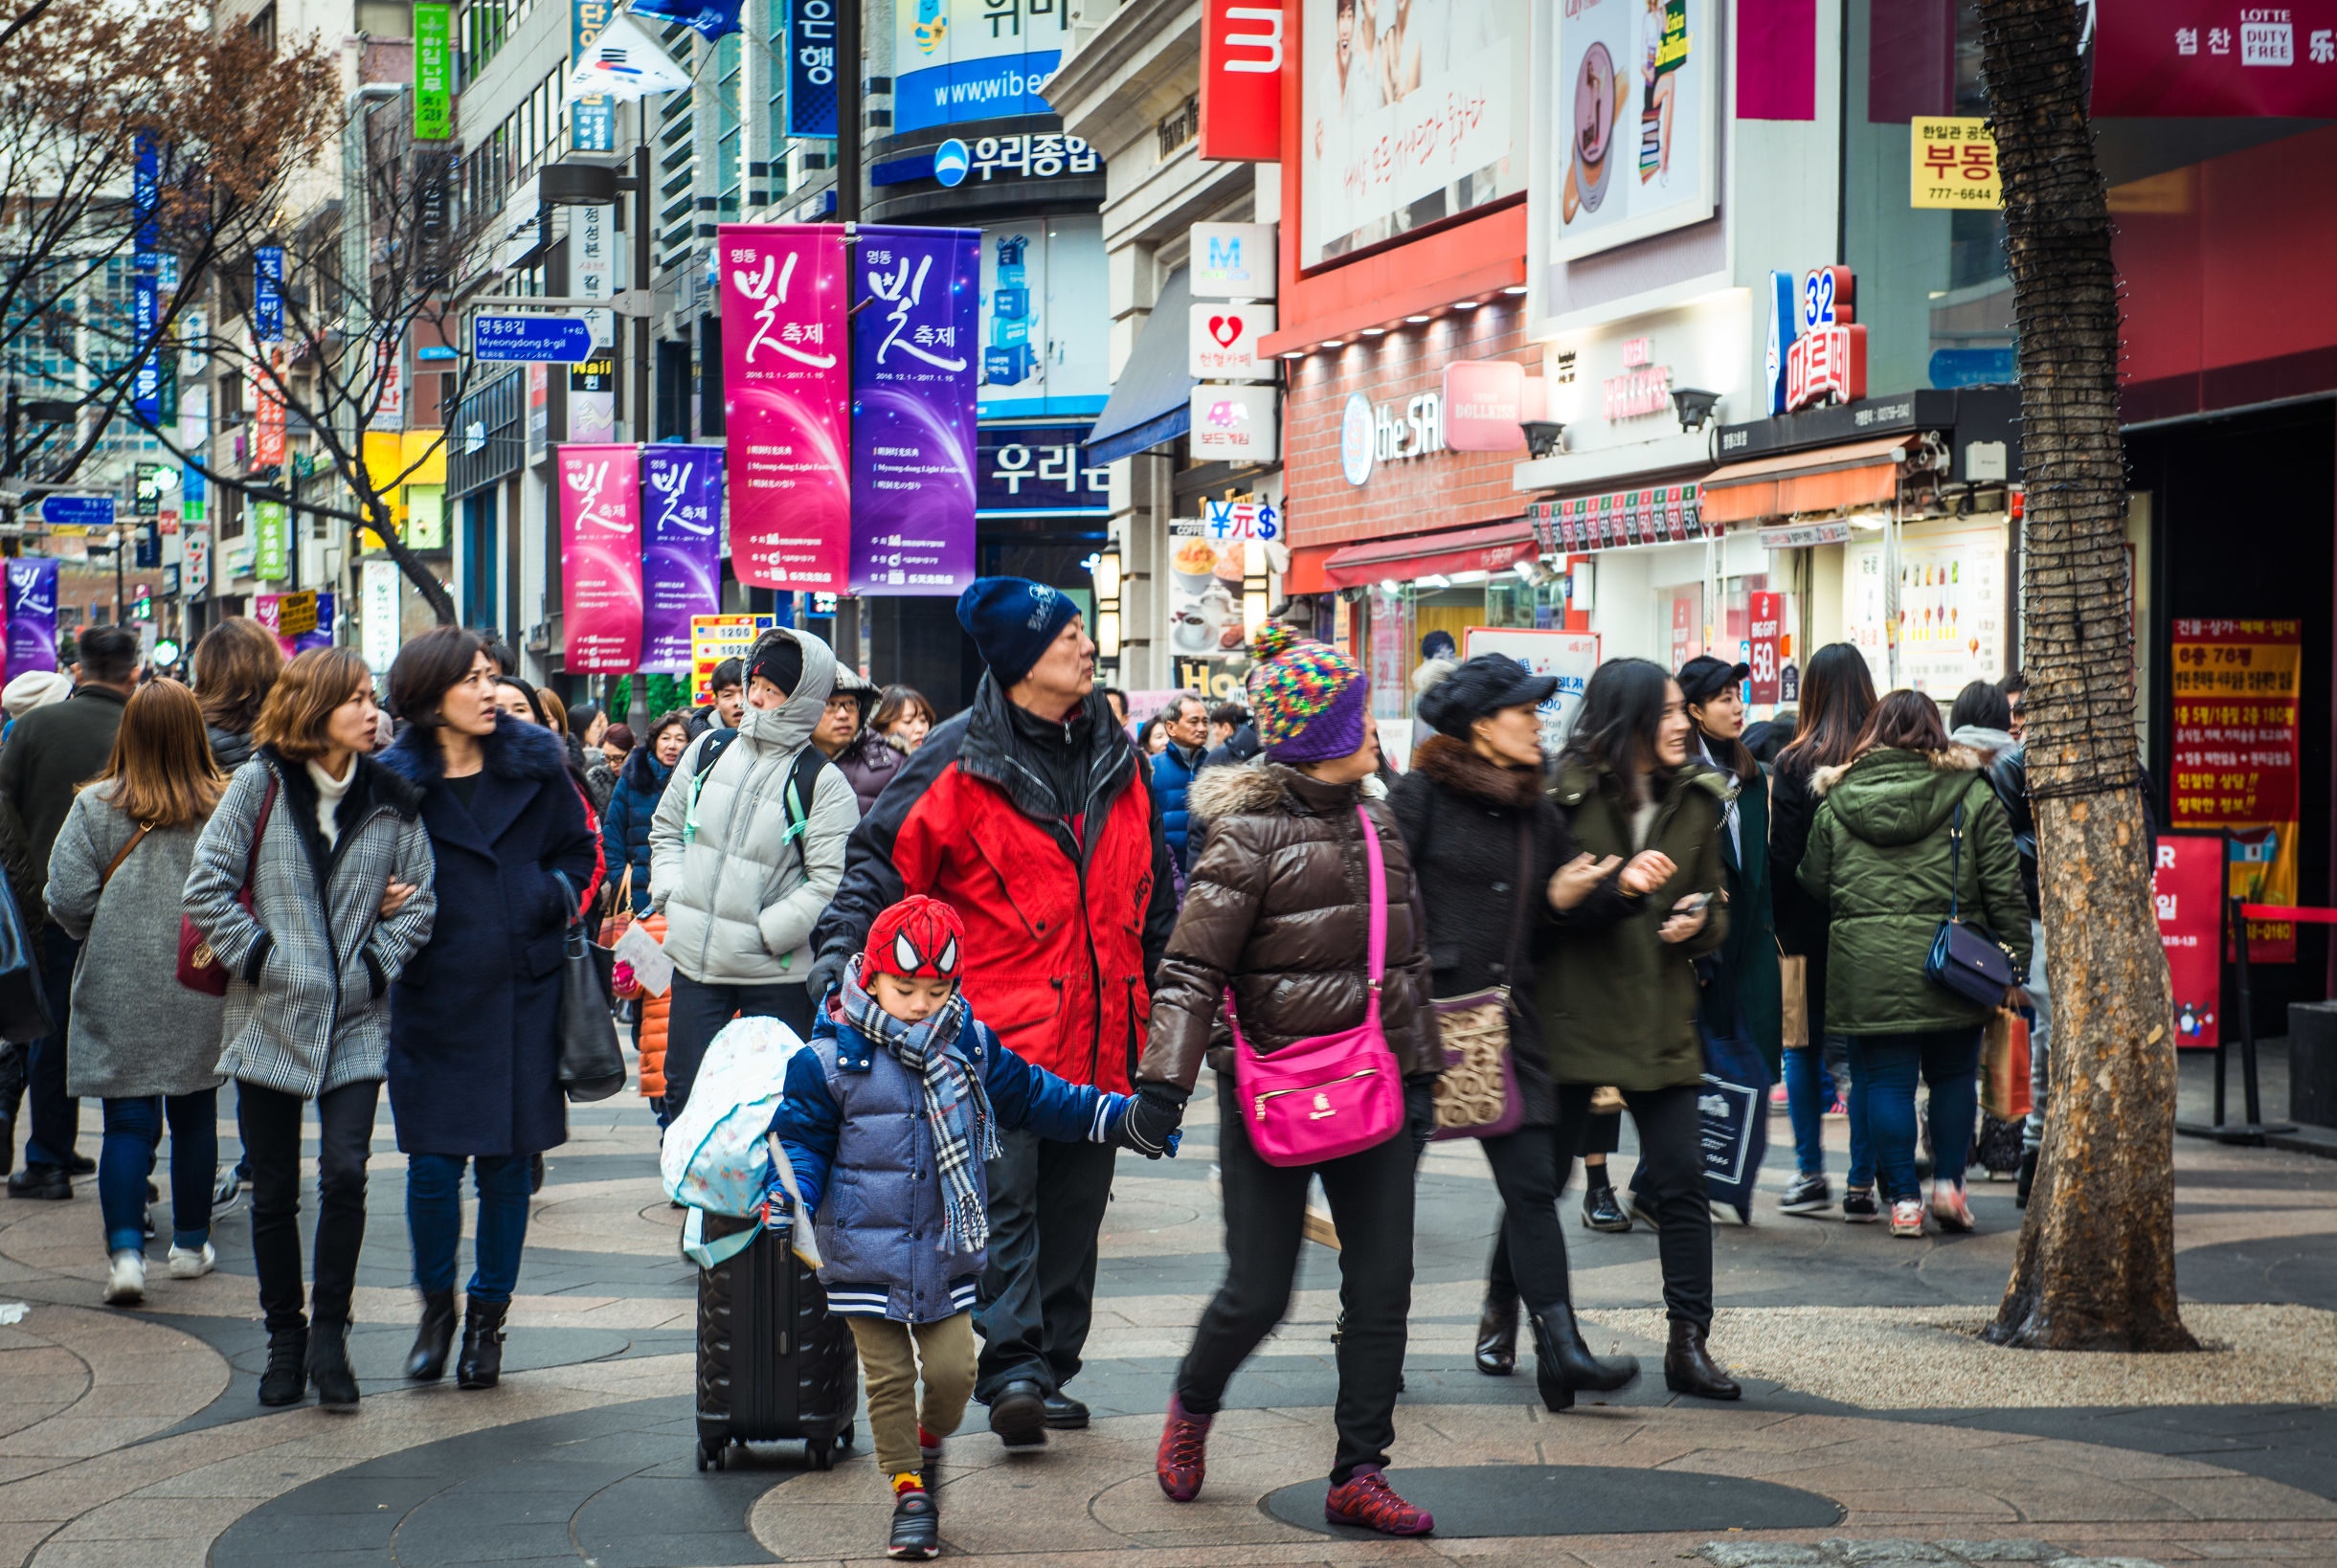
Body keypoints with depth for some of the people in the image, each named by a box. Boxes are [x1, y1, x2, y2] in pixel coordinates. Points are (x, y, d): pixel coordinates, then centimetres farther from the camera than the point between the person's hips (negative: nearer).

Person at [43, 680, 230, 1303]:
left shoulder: (95, 806, -8)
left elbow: (68, 900, -10)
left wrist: (105, 938, 10)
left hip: (120, 992, -1)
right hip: (202, 994, 1)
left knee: (127, 1121, 3)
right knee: (194, 1115, 15)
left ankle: (125, 1250, -11)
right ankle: (191, 1245, 24)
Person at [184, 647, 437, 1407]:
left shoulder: (391, 801, 3)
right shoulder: (258, 786, -2)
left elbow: (419, 900, 8)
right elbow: (207, 886, -3)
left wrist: (376, 963, -3)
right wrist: (257, 957, -8)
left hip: (356, 1023, 0)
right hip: (270, 1018, 0)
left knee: (345, 1173, -14)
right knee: (273, 1193, 6)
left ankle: (329, 1335, -1)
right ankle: (284, 1338, 20)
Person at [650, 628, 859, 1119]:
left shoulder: (822, 784, -8)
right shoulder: (708, 752, 8)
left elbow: (831, 881, -13)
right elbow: (666, 827, 20)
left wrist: (766, 930, -16)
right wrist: (671, 894, 5)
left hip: (776, 973, -4)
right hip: (696, 959, 4)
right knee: (684, 1092, 8)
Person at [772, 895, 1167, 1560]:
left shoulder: (973, 1050, 3)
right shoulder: (829, 1061, -7)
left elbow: (1034, 1098, 15)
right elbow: (803, 1140, -2)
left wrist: (1117, 1119, 12)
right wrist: (790, 1194, -21)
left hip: (946, 1253, 2)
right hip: (865, 1253, -2)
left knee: (953, 1370, -1)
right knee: (889, 1377, 2)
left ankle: (928, 1445, 30)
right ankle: (909, 1491, 16)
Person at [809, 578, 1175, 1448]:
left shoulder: (1115, 758, 12)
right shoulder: (962, 760, -6)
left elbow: (1154, 889, 22)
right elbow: (883, 862, -7)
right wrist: (841, 956, -21)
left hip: (1097, 1031, 6)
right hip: (998, 1025, -6)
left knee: (1075, 1203, 10)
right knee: (1004, 1196, -13)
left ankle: (1049, 1369, 18)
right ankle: (1013, 1367, -17)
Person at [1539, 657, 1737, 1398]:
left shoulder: (1696, 801, 10)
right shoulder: (1570, 793, -5)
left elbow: (1716, 906, 18)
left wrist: (1699, 920, -4)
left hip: (1662, 1021, 4)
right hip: (1573, 1011, -3)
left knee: (1682, 1182, -2)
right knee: (1541, 1176, 6)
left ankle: (1689, 1344, 3)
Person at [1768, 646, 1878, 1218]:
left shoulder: (1793, 765, -8)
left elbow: (1782, 858, -7)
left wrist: (1780, 924, 3)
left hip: (1809, 931, -1)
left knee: (1804, 1045, 13)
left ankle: (1810, 1175, 15)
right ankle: (1861, 1185, 6)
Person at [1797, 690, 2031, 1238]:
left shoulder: (1835, 801, 3)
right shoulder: (1972, 796, 0)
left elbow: (1813, 884, 10)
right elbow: (2004, 887, -1)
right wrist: (2013, 964, 3)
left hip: (1866, 966, 0)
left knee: (1887, 1081, 6)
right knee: (1953, 1074, 16)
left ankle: (1903, 1200, 6)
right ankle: (1948, 1182, 11)